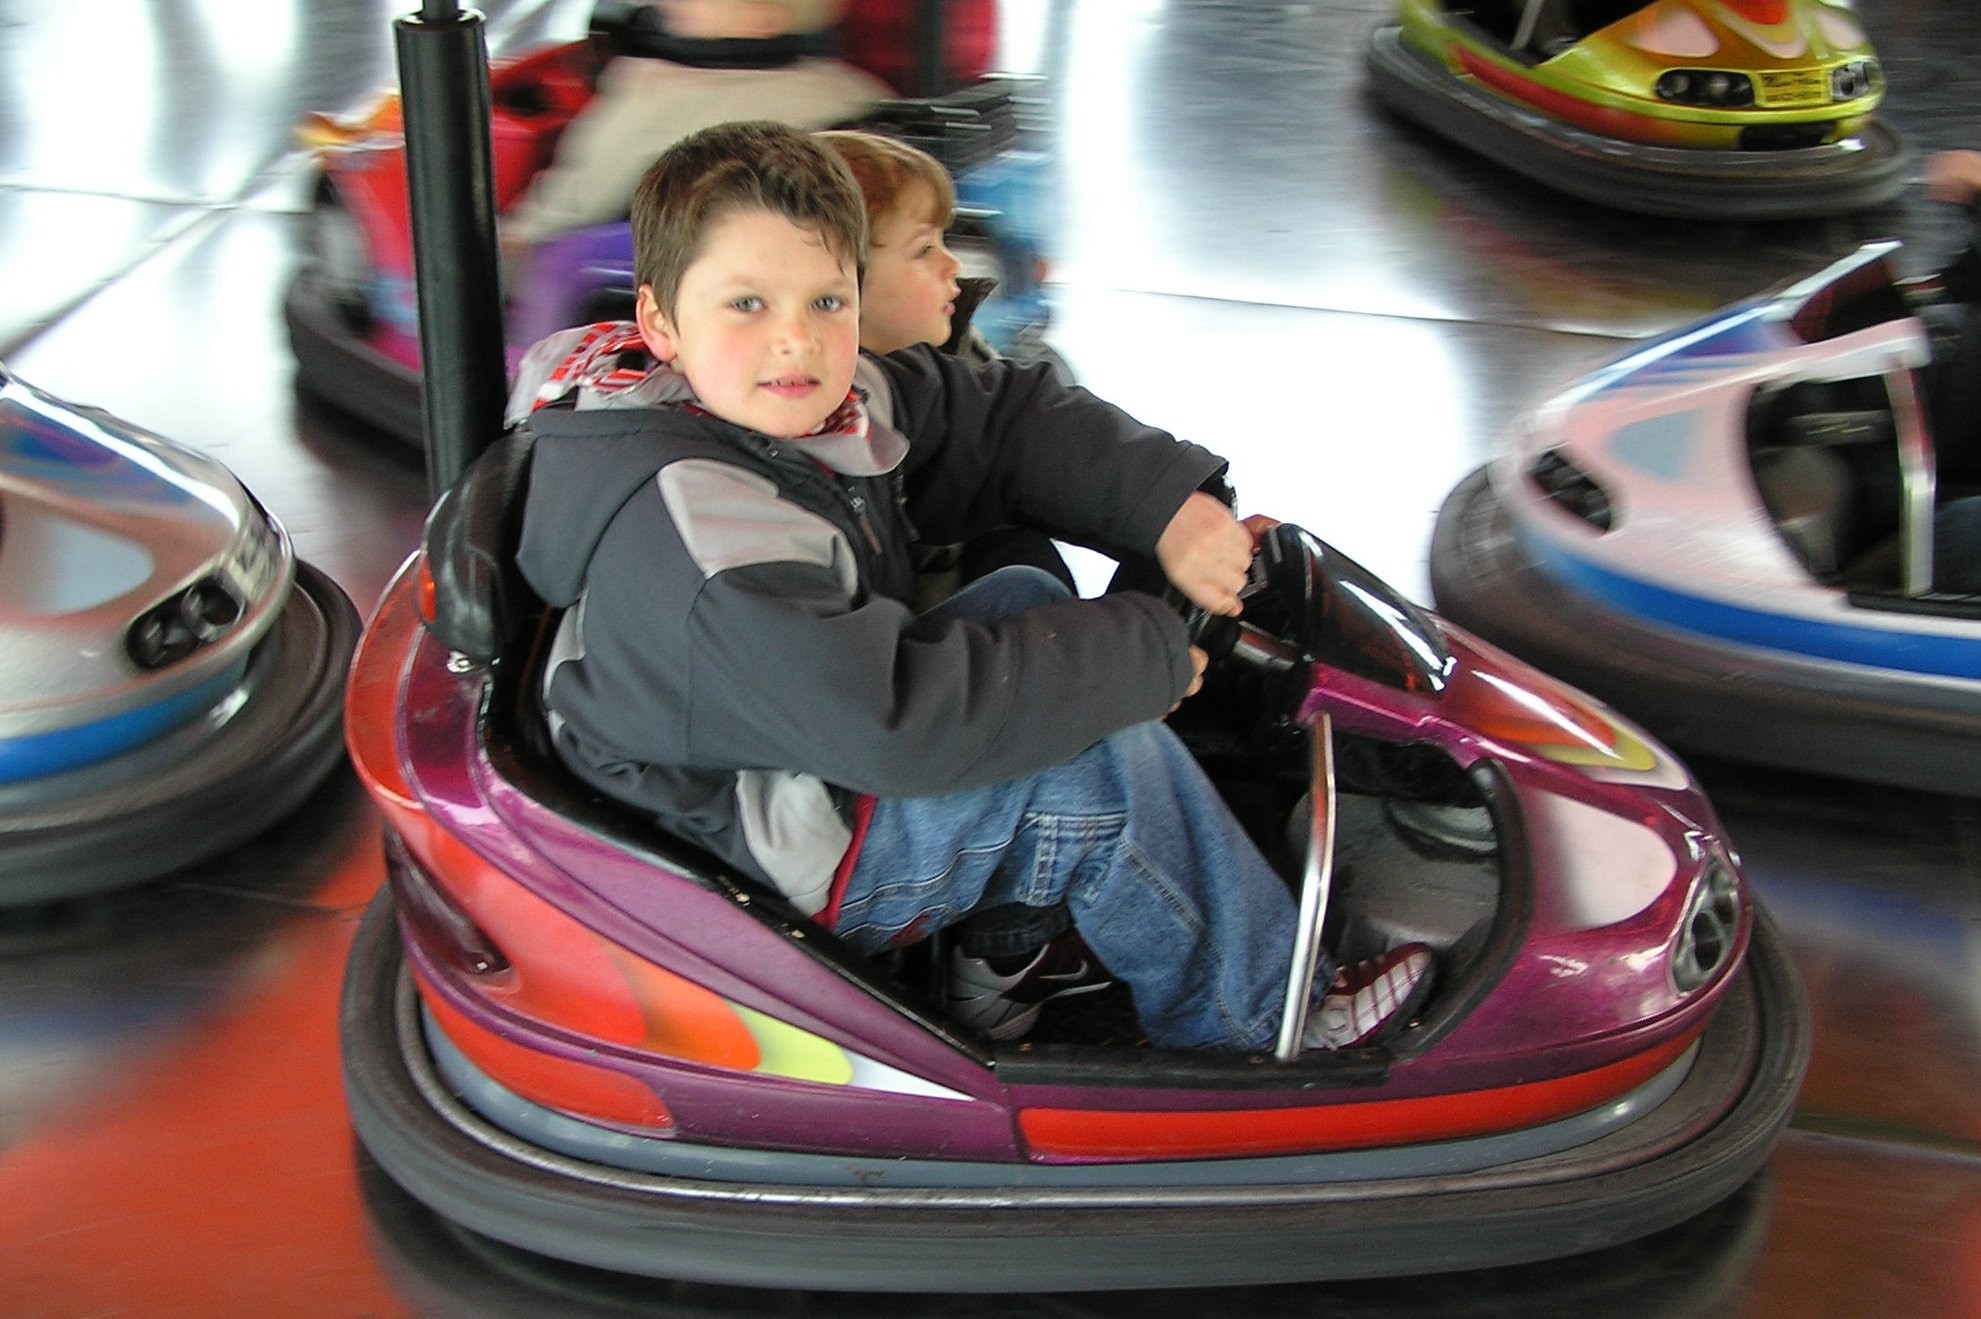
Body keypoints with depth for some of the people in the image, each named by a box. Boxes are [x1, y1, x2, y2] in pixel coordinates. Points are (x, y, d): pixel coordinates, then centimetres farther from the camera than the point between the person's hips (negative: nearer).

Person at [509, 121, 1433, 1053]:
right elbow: (896, 720, -36)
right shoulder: (688, 526, -32)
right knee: (1105, 758, -18)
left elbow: (1009, 418, 10)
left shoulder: (826, 401, -4)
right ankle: (1255, 1023, 3)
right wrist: (1141, 651, -26)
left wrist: (1171, 502, -7)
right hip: (749, 864, -10)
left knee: (1022, 598, 14)